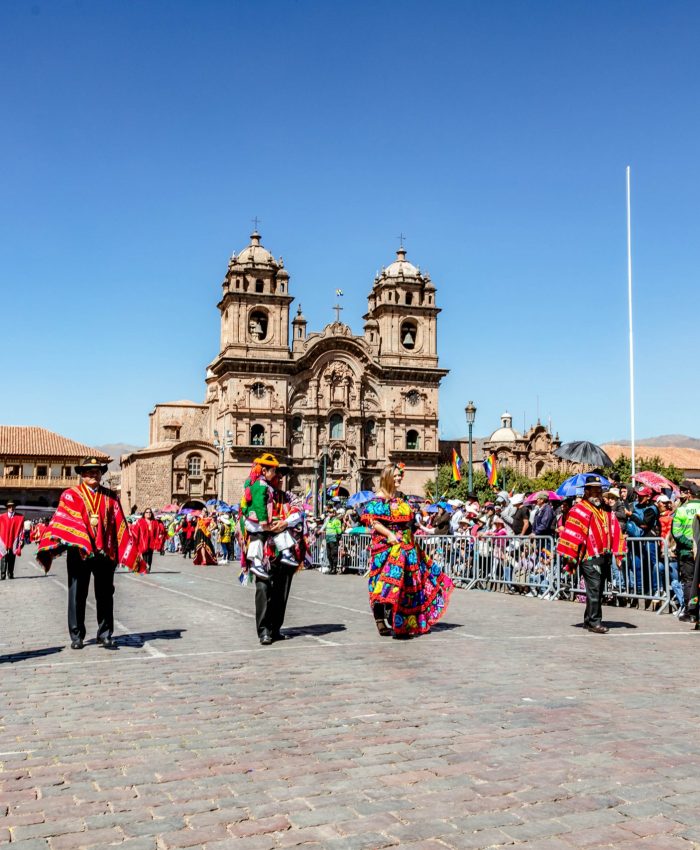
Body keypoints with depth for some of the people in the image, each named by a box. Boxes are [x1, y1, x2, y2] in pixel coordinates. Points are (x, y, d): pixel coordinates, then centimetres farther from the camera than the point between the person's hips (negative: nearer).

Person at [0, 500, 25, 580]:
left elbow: (22, 529, 6)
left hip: (13, 543, 1)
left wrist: (21, 540, -1)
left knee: (12, 559, 6)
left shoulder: (20, 517, 6)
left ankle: (10, 574, 15)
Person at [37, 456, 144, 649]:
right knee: (77, 595, 4)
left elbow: (120, 526, 9)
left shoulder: (110, 497, 12)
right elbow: (60, 520, -7)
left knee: (105, 596, 6)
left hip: (105, 552, 2)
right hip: (78, 552, -2)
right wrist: (50, 545, -21)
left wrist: (130, 552, 4)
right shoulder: (71, 495, 4)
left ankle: (105, 635, 15)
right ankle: (76, 636, 13)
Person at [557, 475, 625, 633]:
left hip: (605, 557, 7)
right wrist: (571, 557, -14)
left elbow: (615, 530, 15)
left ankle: (588, 619, 22)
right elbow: (572, 532, -11)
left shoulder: (606, 510, 15)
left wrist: (618, 553, 8)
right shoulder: (580, 510, -7)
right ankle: (594, 622, -5)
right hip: (590, 558, -7)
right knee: (594, 590, -10)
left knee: (599, 590, 12)